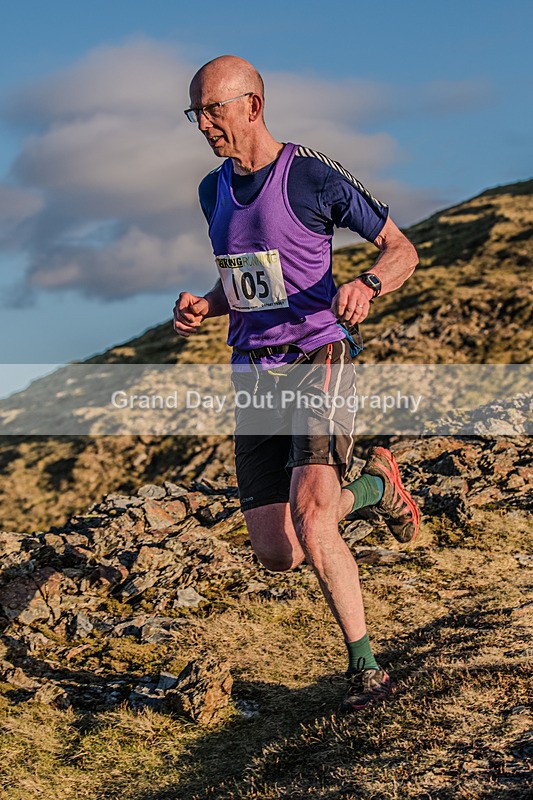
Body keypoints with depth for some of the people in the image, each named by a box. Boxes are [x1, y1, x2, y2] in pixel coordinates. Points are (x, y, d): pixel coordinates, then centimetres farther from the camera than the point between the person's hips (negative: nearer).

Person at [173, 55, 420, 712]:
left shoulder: (314, 176, -7)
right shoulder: (214, 192, 13)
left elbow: (402, 251, -2)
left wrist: (366, 284, -24)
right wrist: (202, 307, 3)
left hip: (319, 358, -6)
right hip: (255, 375, 6)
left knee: (309, 519, -25)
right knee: (275, 555, -1)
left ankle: (365, 668, -7)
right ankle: (374, 488, 28)